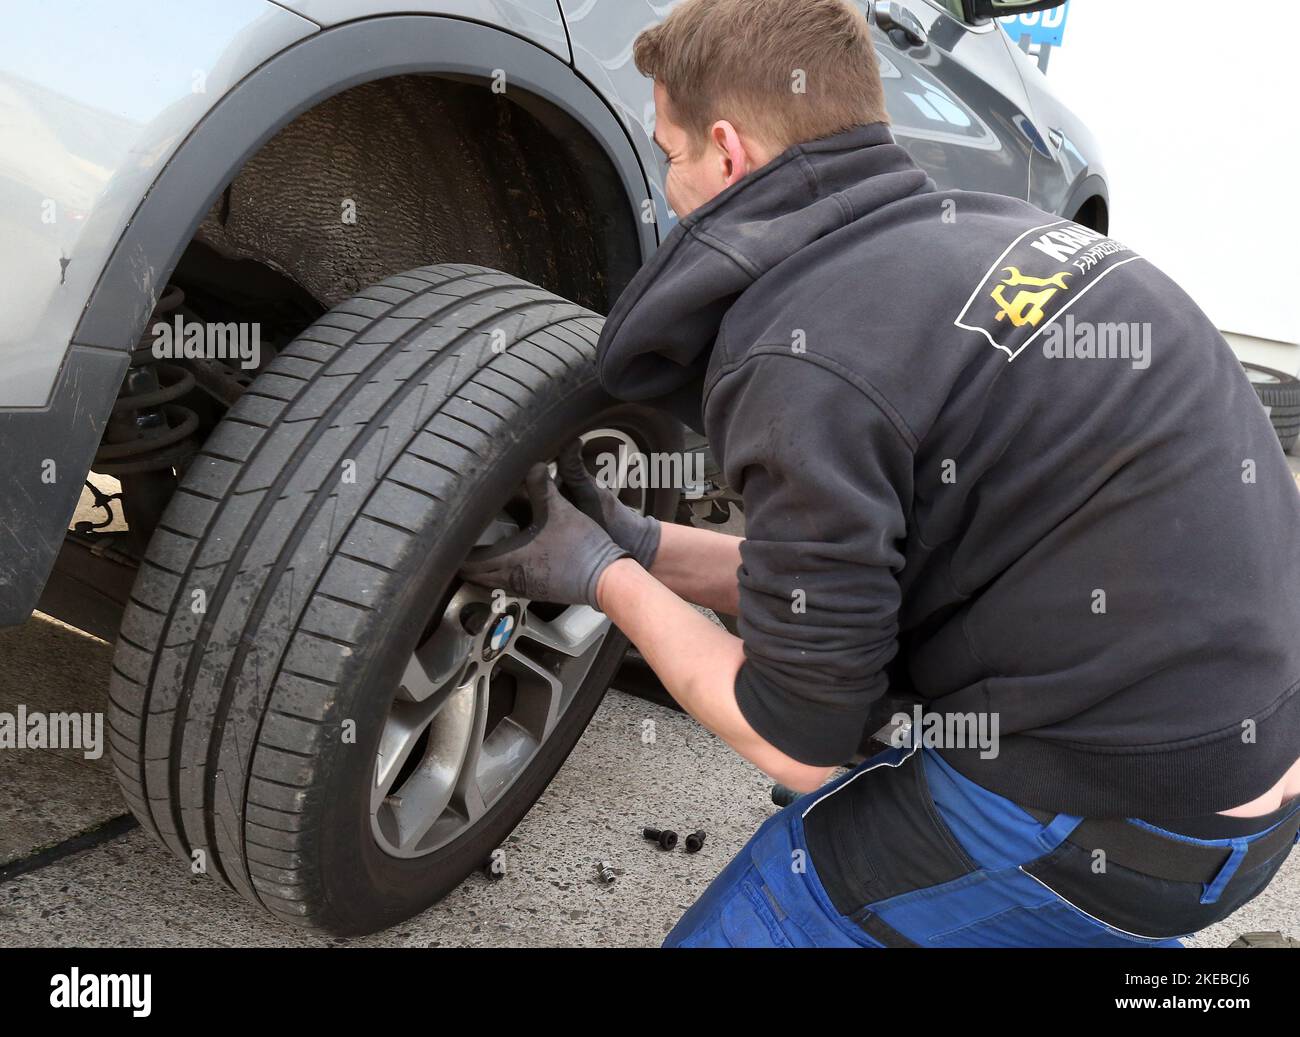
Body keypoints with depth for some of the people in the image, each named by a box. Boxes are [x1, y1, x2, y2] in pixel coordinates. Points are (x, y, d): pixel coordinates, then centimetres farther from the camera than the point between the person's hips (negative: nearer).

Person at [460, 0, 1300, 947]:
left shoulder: (806, 368, -22)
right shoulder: (977, 226, 5)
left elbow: (800, 745, -11)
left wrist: (600, 578, -1)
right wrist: (640, 546, 12)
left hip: (1117, 815, -8)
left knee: (738, 927, 3)